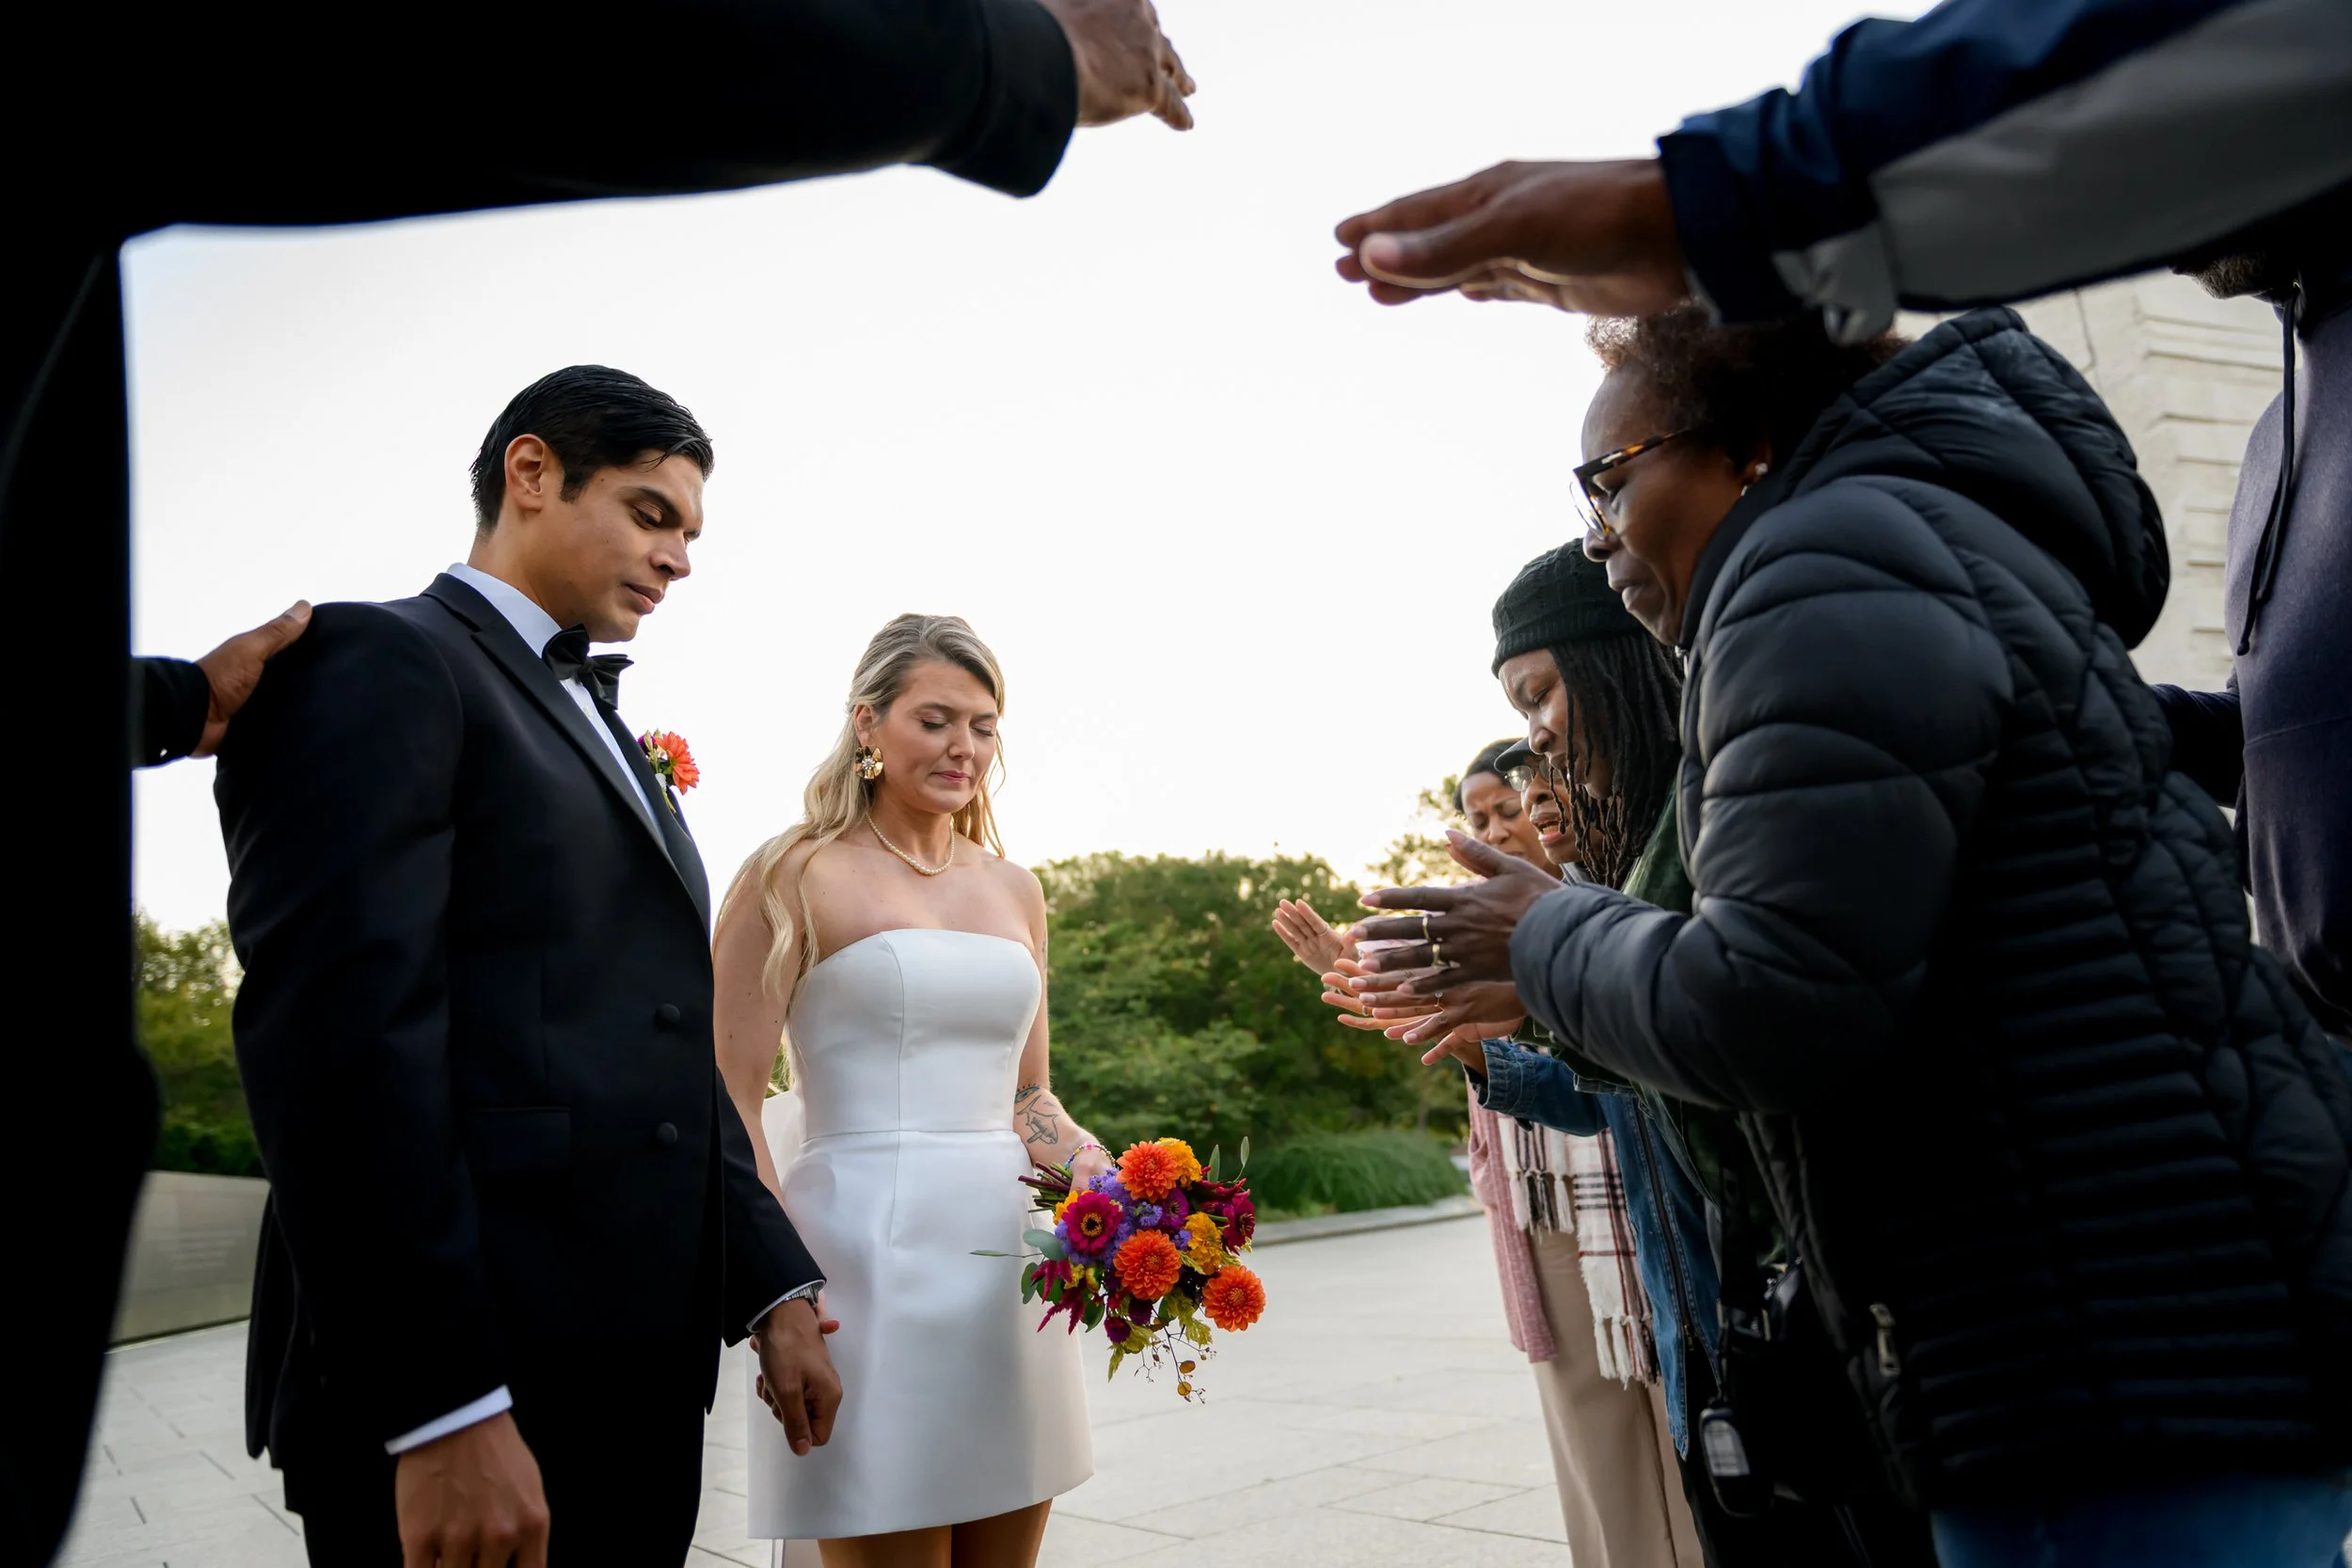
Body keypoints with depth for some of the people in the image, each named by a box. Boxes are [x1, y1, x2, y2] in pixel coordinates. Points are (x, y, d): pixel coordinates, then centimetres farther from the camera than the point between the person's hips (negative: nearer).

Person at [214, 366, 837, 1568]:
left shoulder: (611, 742, 21)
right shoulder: (377, 661, -6)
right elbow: (335, 1030, -18)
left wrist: (775, 1289, 12)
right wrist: (444, 1417, -22)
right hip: (451, 1394, -8)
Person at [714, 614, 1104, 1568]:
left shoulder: (1014, 891, 13)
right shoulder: (797, 875, -2)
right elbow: (732, 1099, -6)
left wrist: (1116, 1188, 0)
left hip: (1010, 1262, 6)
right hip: (870, 1264, -5)